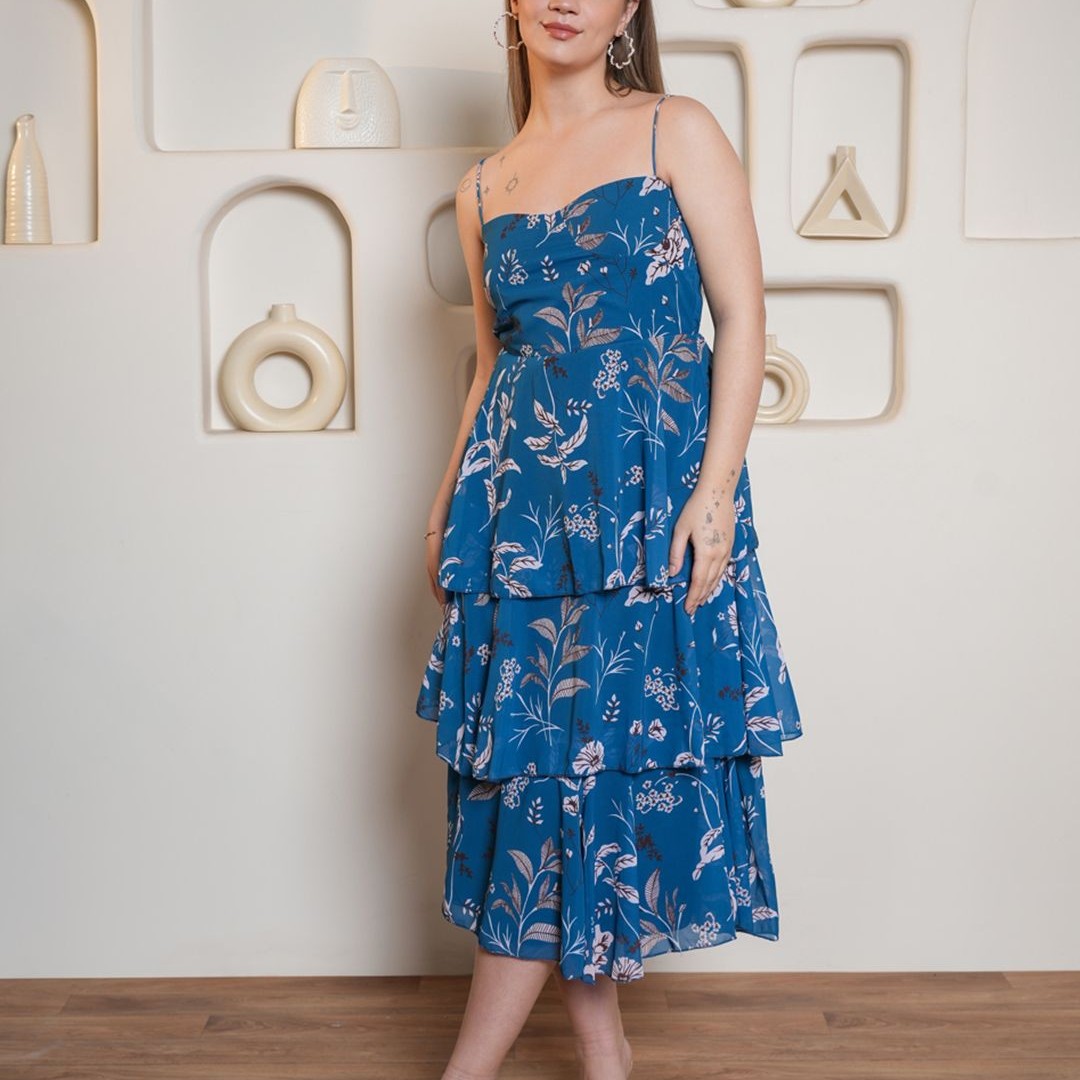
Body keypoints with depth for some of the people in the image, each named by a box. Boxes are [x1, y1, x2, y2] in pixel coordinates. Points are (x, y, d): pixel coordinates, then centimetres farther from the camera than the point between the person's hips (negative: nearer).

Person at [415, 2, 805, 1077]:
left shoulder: (678, 132, 2)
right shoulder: (484, 186, 14)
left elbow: (743, 319, -4)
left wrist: (715, 490, -13)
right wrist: (448, 502, 12)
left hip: (650, 485, -4)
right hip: (517, 498, 4)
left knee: (599, 754, -4)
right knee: (542, 758, 4)